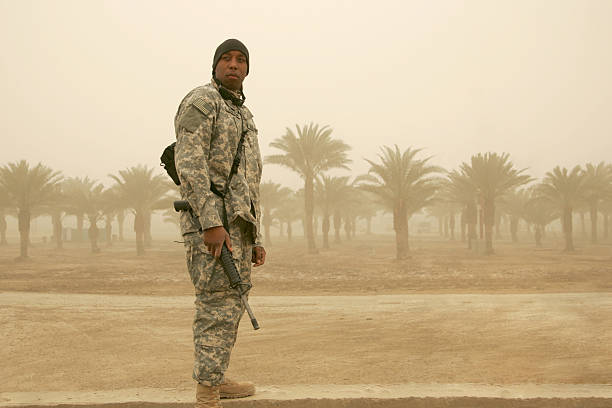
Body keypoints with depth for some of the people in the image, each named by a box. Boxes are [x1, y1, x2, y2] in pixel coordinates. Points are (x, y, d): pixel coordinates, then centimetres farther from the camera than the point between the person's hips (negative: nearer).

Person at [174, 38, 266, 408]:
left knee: (229, 307, 15)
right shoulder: (201, 101, -4)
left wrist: (255, 239, 19)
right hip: (210, 221, -9)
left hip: (237, 224, 9)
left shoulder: (245, 118, 24)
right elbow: (189, 163, -17)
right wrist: (211, 223, -25)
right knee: (219, 308, -12)